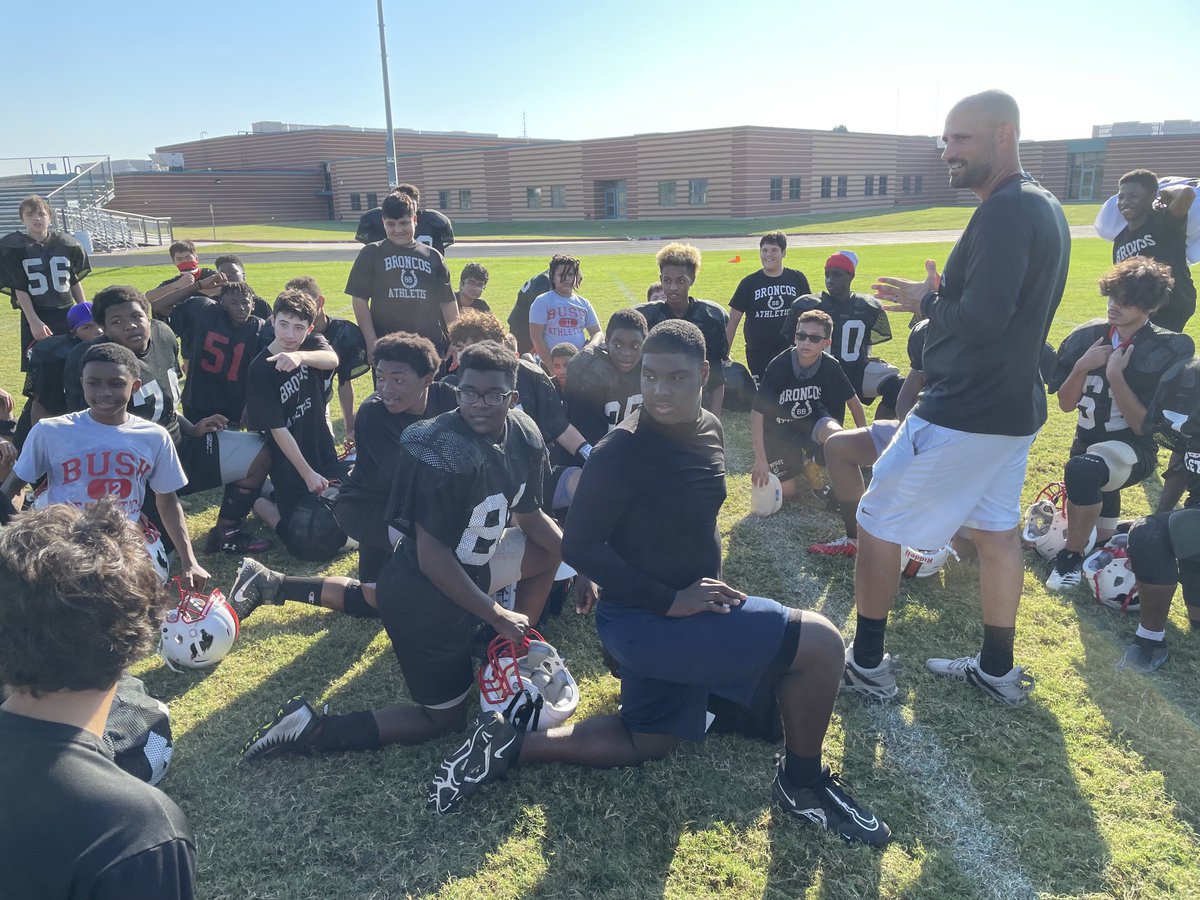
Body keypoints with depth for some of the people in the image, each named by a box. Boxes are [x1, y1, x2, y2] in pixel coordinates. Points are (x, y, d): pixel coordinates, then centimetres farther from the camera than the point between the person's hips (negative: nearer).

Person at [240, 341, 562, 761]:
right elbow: (433, 557, -29)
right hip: (425, 600, -7)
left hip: (473, 566, 7)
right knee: (445, 716, 8)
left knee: (551, 550, 13)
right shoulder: (443, 454, -31)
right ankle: (310, 729, 9)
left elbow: (530, 516, 8)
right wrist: (497, 615, -22)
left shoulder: (525, 436, -7)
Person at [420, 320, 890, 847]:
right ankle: (804, 784, 9)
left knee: (647, 741, 21)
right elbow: (579, 546, -21)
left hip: (681, 608, 9)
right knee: (819, 642, -13)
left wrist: (707, 583, 7)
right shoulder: (623, 453, -22)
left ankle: (512, 745, 20)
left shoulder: (709, 430, 3)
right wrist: (670, 601, -21)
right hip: (643, 620, -9)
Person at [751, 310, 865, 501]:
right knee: (787, 492, -4)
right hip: (779, 430, -1)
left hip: (812, 420, 1)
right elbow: (757, 413, -22)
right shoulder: (778, 366, -25)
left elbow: (853, 401, -1)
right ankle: (797, 462, 27)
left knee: (836, 434, -34)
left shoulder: (830, 366, -18)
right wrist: (761, 460, -25)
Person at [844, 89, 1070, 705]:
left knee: (877, 525, 2)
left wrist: (929, 302, -11)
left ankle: (867, 665, 14)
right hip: (1015, 409, 10)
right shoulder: (1045, 208, 12)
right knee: (996, 533, 17)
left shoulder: (1005, 211, -20)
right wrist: (937, 300, 8)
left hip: (963, 417, -10)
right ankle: (997, 671, 29)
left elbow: (982, 318, -28)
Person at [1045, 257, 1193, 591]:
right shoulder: (1088, 336, -3)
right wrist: (1082, 366, -15)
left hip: (1131, 450, -5)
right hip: (1087, 444, 6)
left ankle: (1073, 556, -19)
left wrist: (1115, 376, -23)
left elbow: (1143, 425, -16)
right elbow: (1066, 404, 1)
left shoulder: (1167, 351, -15)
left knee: (1082, 470, -39)